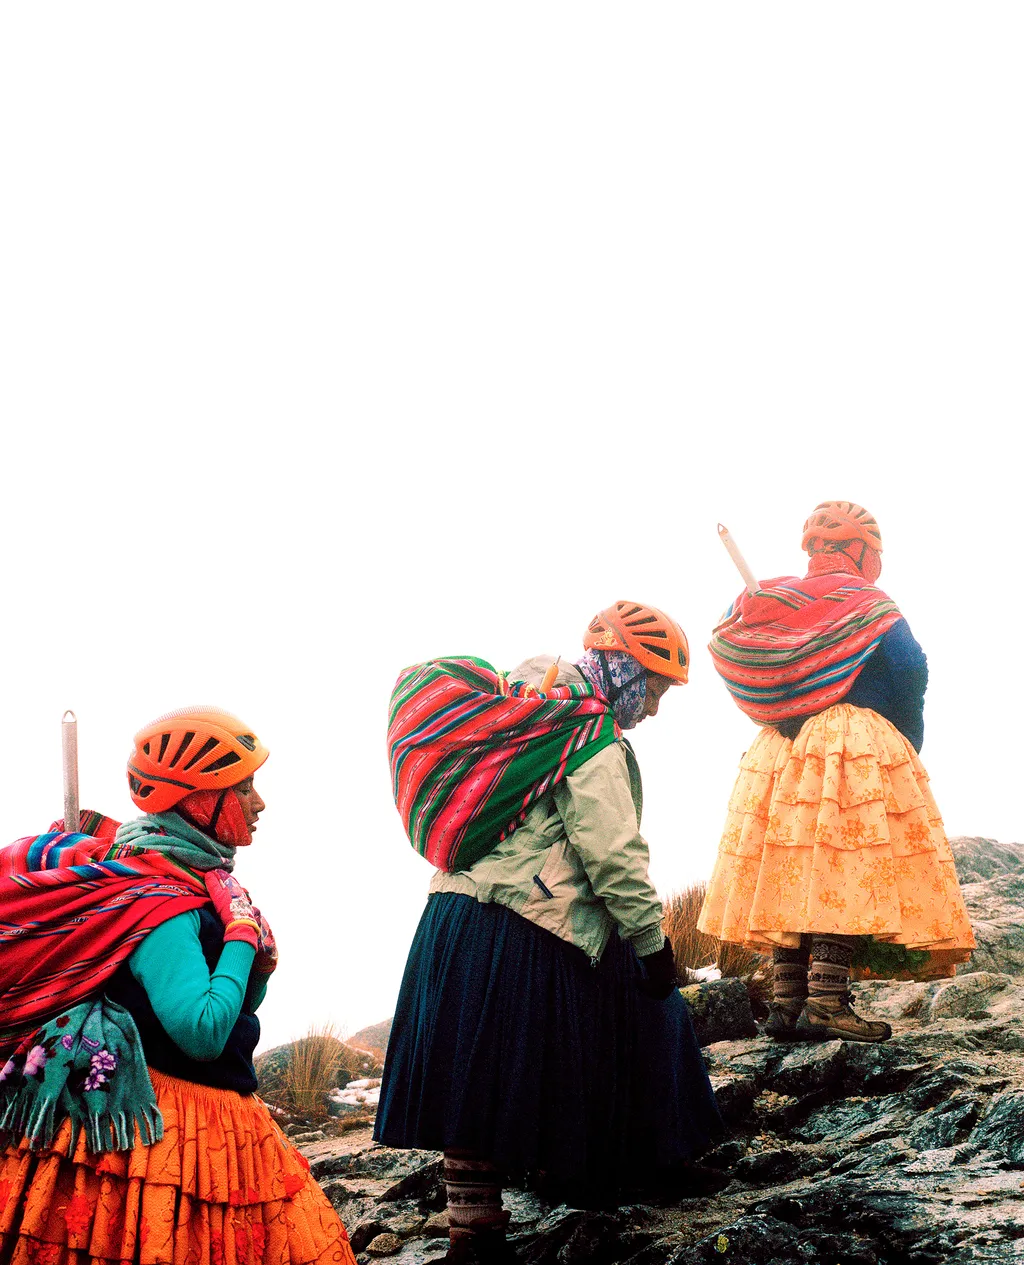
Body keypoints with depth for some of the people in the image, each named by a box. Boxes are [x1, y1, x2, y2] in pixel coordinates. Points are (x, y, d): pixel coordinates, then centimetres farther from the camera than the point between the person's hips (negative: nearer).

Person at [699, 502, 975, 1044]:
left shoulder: (770, 603, 14)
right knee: (847, 877, -10)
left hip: (776, 754, 6)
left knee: (789, 877, 5)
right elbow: (909, 680, -1)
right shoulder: (868, 606, 0)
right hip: (860, 753, -6)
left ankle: (787, 1001, 3)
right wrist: (906, 751, 11)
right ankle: (826, 1003, -18)